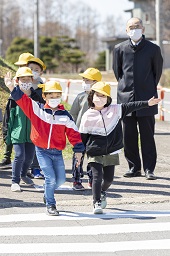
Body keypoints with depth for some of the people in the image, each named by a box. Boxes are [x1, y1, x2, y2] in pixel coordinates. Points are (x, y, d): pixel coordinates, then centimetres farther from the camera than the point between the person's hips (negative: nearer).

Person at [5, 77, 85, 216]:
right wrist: (12, 87, -26)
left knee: (61, 179, 4)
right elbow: (22, 100, -11)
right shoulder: (37, 109, -2)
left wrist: (78, 151, 0)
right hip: (42, 151, -3)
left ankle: (48, 193, 35)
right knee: (51, 178, -10)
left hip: (57, 152, 3)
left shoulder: (65, 116, 2)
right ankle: (50, 205, 8)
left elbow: (74, 133, 3)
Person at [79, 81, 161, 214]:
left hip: (111, 152, 3)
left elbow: (130, 107, -1)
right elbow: (83, 136, 2)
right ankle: (97, 203, -7)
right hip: (95, 152, -3)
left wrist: (147, 103, -10)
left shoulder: (115, 110, 2)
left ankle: (102, 193, 41)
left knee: (109, 178, 12)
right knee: (97, 176, -11)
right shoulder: (88, 116, -4)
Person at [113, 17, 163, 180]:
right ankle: (134, 167, 15)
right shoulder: (120, 49, 4)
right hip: (126, 98, 2)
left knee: (147, 135, 0)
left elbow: (158, 71, 10)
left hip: (146, 99, -2)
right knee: (129, 135, 4)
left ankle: (149, 169, 5)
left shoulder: (153, 49, -1)